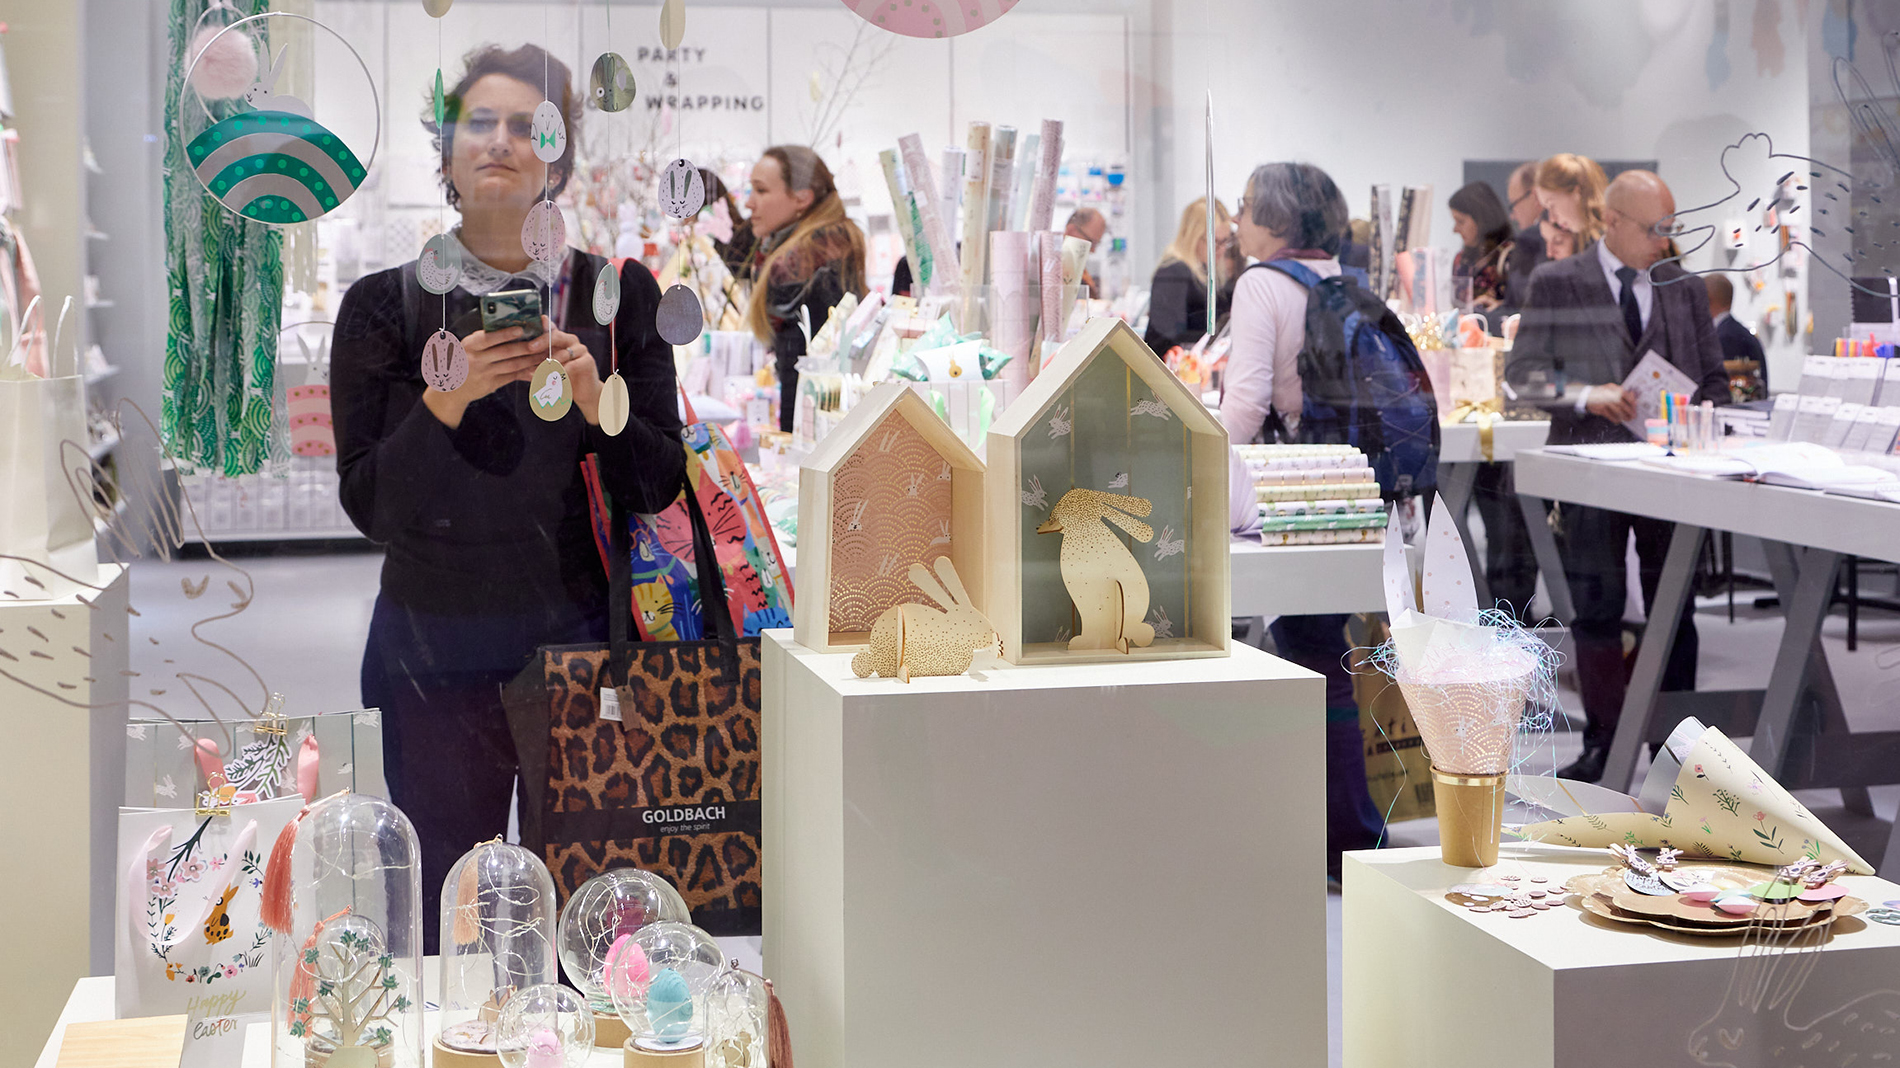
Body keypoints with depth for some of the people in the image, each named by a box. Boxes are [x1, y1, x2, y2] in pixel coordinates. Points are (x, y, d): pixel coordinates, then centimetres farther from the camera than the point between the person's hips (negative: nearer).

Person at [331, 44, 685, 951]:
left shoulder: (615, 293, 2)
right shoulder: (384, 305, 0)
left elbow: (658, 487, 1)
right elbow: (366, 507, -4)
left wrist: (596, 403, -16)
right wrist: (447, 401, -19)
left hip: (576, 637, 1)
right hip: (435, 652, 0)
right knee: (449, 901, 4)